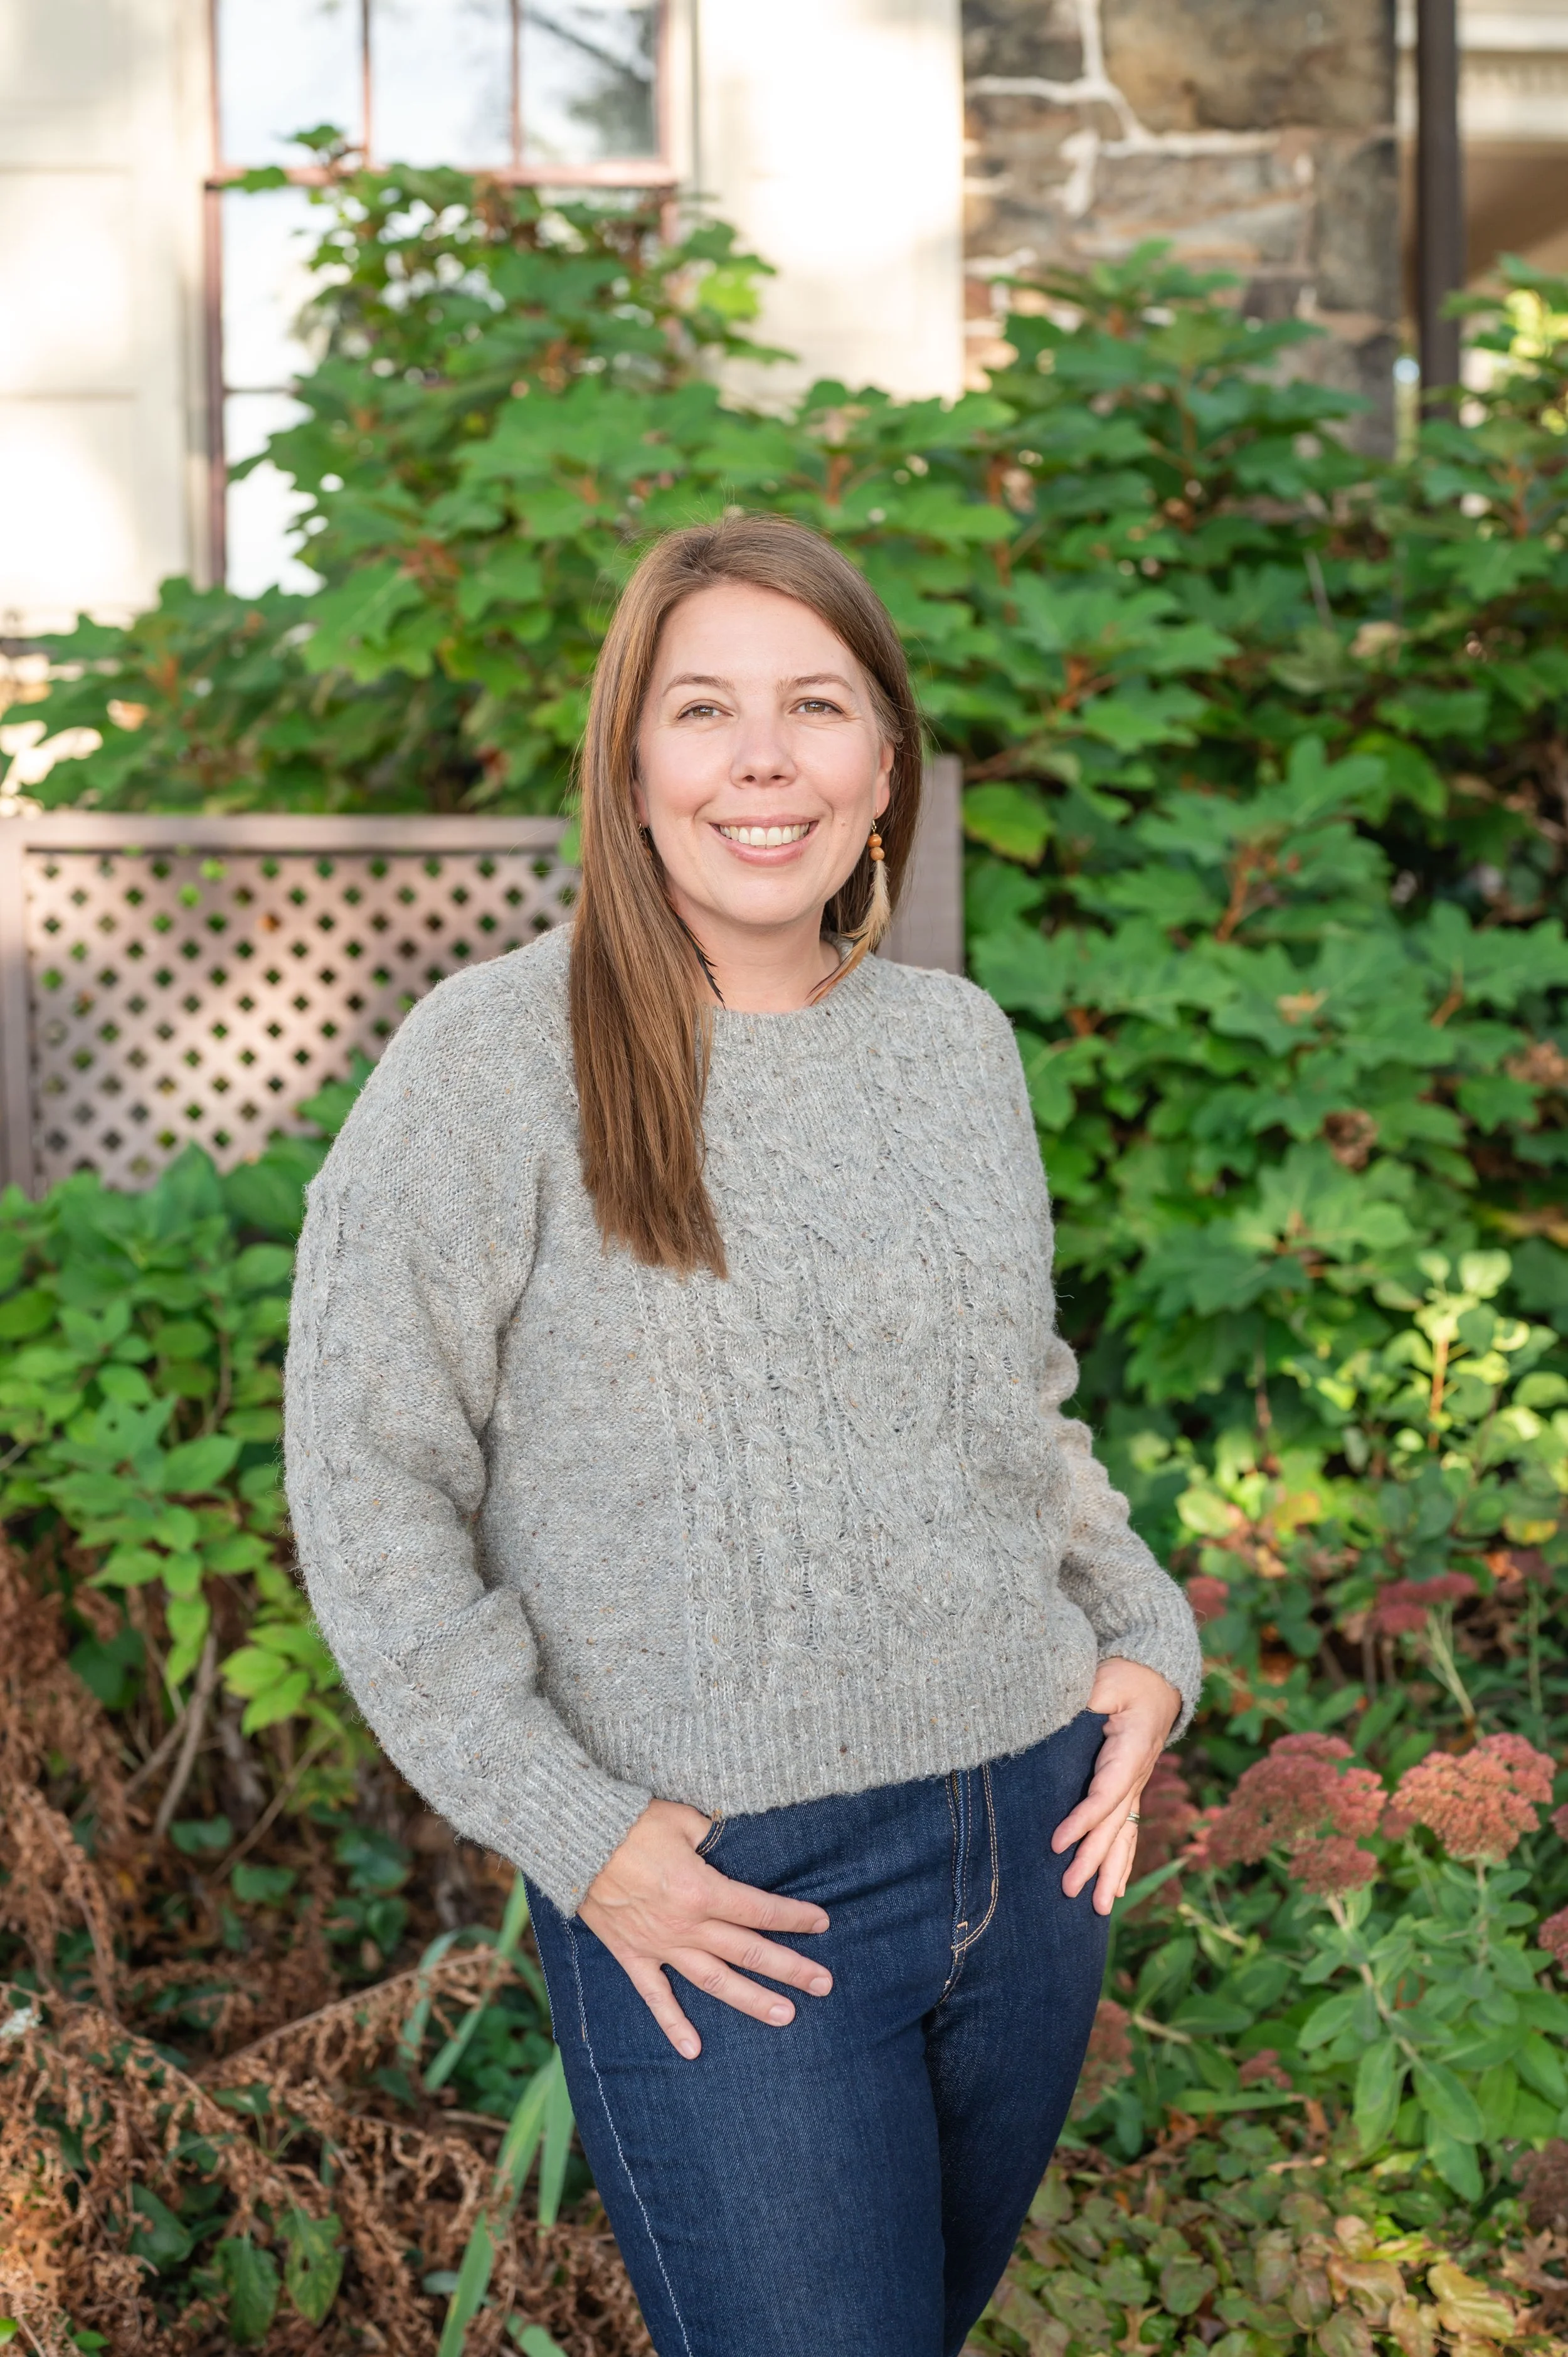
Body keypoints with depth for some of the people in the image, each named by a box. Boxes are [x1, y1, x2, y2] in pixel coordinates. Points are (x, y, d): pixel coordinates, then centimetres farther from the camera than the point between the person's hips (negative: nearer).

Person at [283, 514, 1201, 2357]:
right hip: (722, 1895, -5)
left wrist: (1144, 1637, 5)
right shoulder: (495, 1062, -11)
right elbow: (368, 1491, -11)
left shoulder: (959, 1043, 6)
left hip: (1034, 1842, 6)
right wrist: (572, 1834, -14)